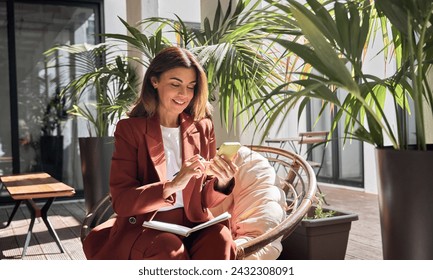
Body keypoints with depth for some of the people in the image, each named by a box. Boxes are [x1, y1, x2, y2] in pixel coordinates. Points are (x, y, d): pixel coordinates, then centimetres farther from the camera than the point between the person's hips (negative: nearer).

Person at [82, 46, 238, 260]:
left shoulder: (202, 128, 7)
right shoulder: (130, 129, -3)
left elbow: (205, 199, 9)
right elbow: (120, 201, -11)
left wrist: (221, 183, -14)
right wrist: (172, 185, -26)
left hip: (193, 224, 3)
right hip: (143, 227, -2)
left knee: (219, 239, -29)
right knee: (170, 249, -34)